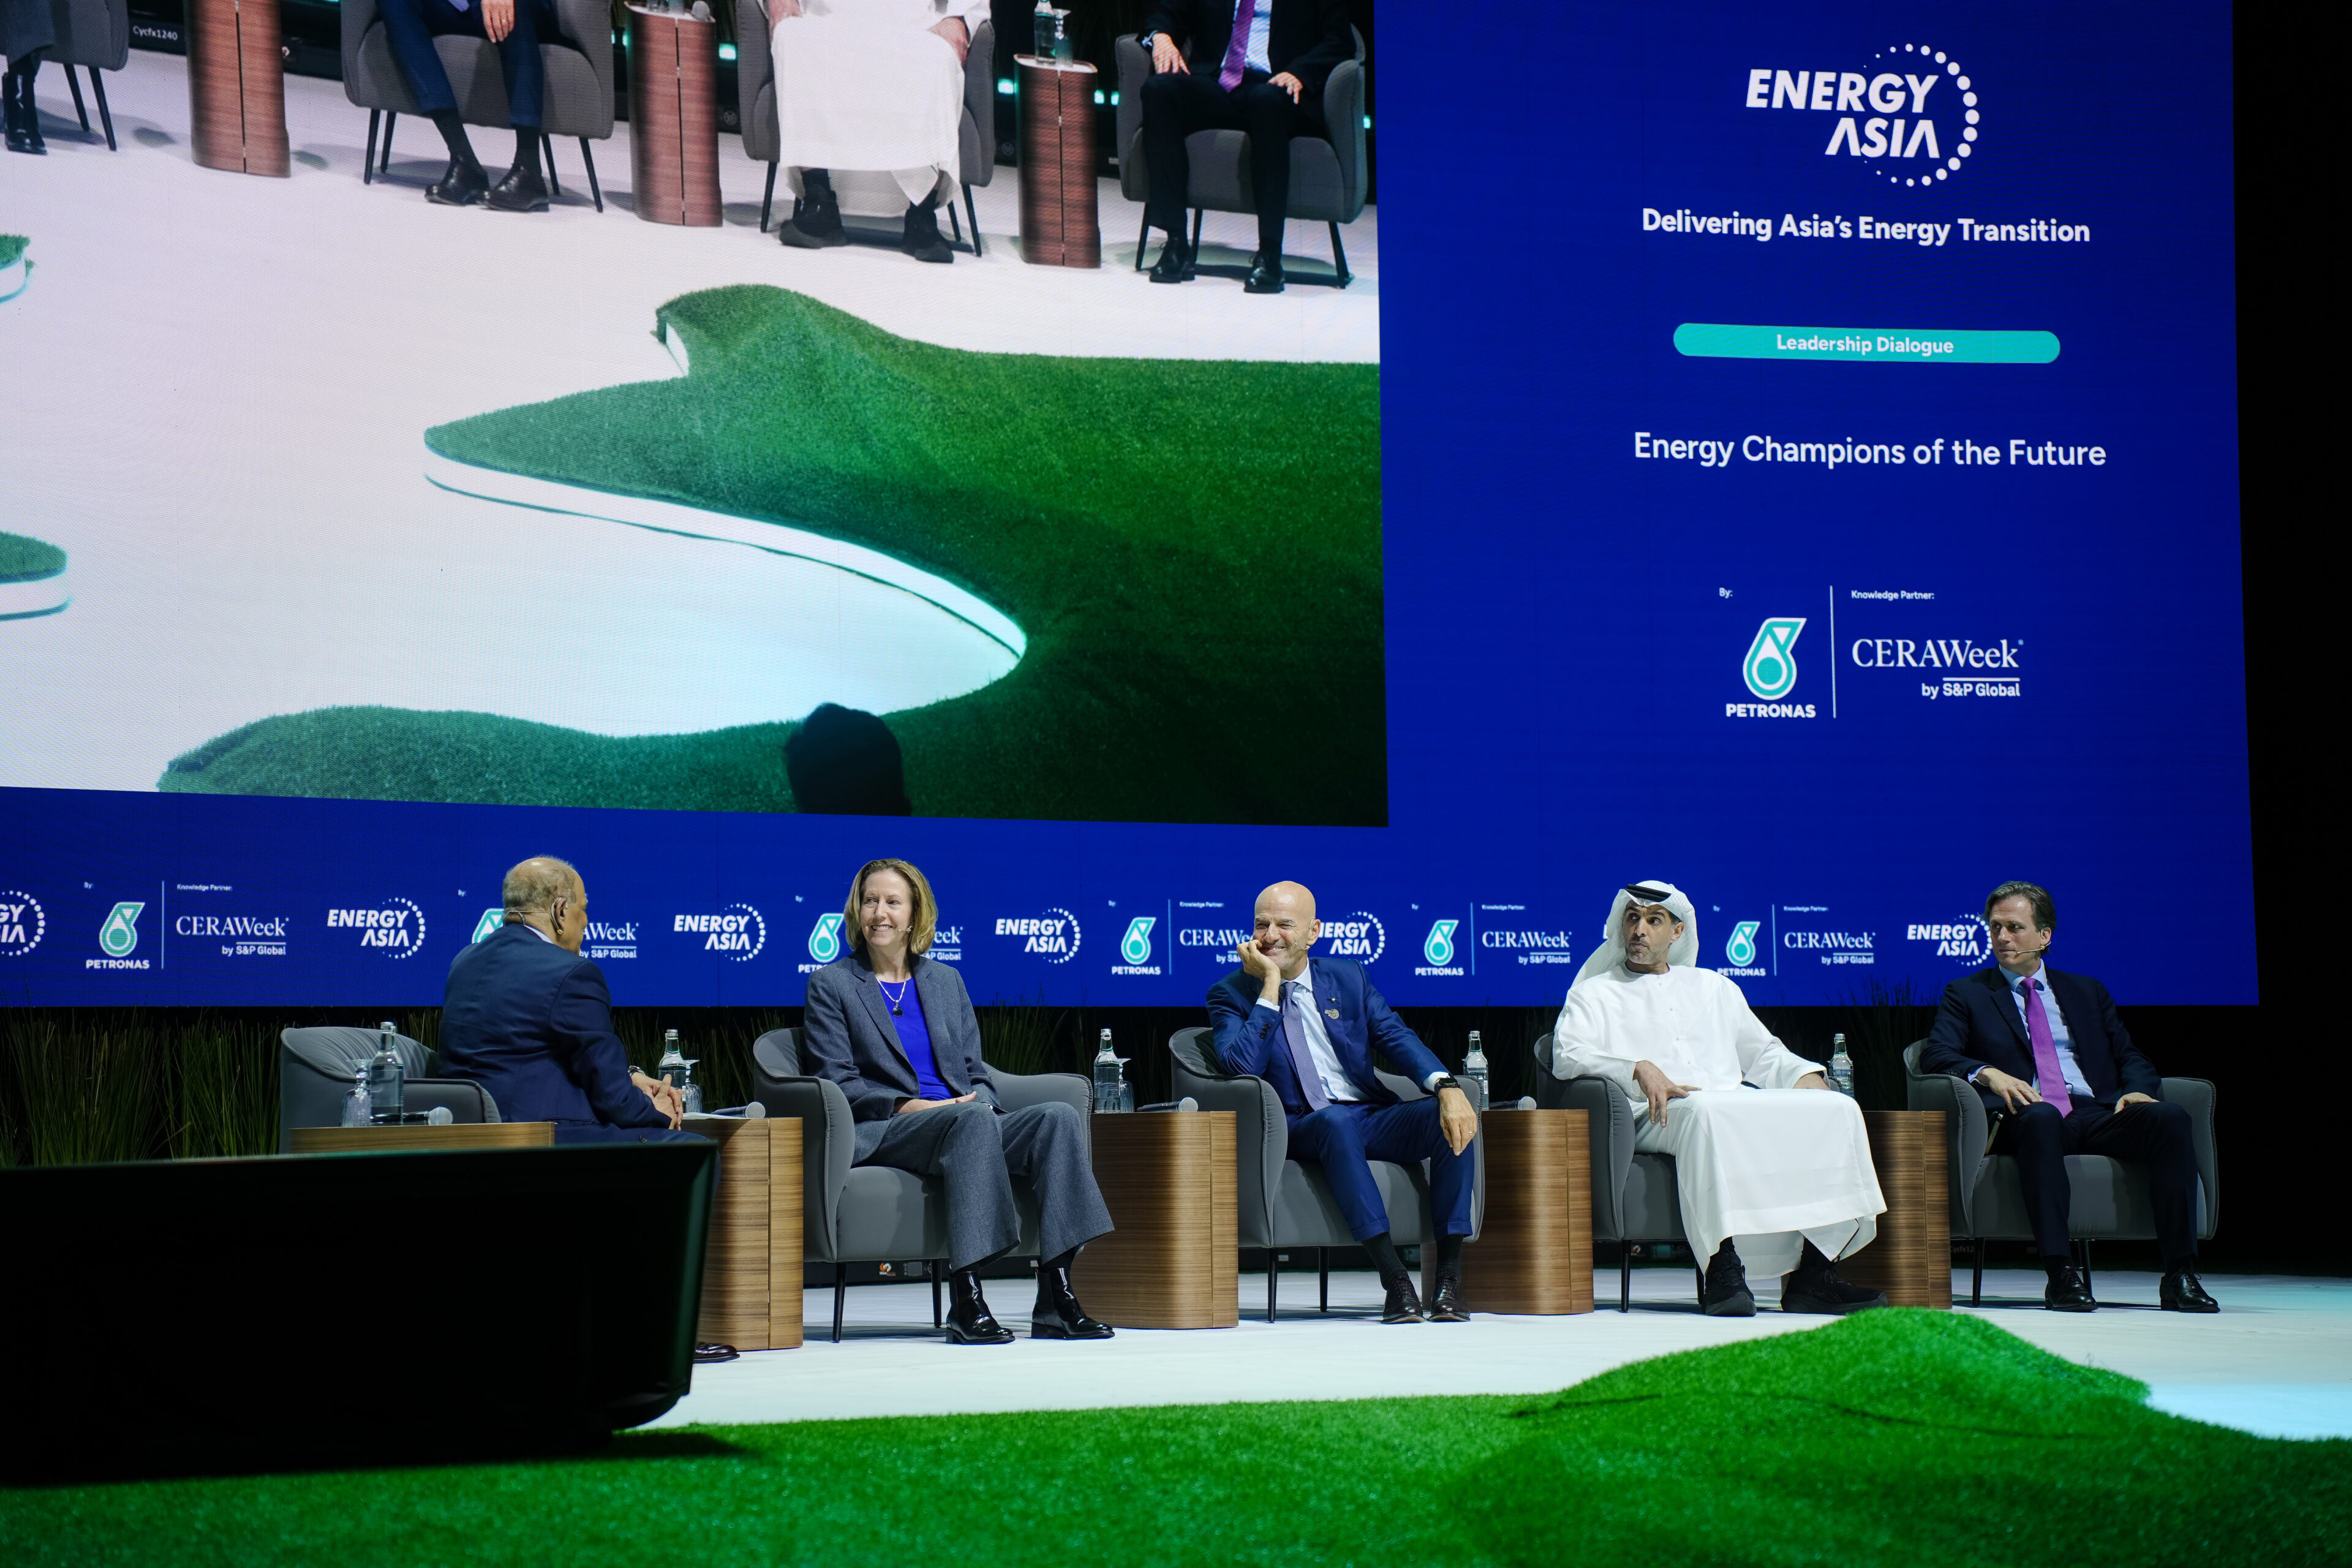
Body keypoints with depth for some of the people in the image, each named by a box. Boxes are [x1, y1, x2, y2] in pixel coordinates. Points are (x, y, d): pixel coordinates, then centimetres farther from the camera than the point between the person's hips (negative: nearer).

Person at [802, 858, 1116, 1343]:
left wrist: (979, 1101, -6)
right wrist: (908, 1106, -16)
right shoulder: (831, 985, 9)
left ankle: (1056, 1301, -30)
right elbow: (837, 1082, -2)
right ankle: (965, 1302, -40)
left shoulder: (946, 981, 23)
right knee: (973, 1119, -37)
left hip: (968, 1122, 5)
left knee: (1060, 1115, -24)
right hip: (882, 1135, -5)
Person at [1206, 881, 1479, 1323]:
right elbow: (1242, 1067, -13)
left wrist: (1447, 1087, -17)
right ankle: (1394, 1279, -40)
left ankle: (1449, 1276, -24)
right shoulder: (1231, 994, 5)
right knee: (1336, 1121, -38)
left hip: (1374, 1117, 4)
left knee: (1454, 1119, -24)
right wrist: (1270, 986, -13)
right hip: (1301, 1130, -4)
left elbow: (1397, 1037, 2)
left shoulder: (1348, 979, 14)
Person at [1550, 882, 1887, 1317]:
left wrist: (1807, 1077, 6)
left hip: (1741, 1104, 5)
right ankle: (1722, 1272, -42)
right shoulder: (1594, 994, 18)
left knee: (1838, 1110, -19)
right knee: (1707, 1115, -41)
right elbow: (1567, 1056, 0)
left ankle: (1813, 1274, -27)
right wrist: (1639, 1069, -17)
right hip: (1658, 1118, -5)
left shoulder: (1713, 987, 31)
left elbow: (1763, 1053, 28)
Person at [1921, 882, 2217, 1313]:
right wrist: (1989, 1074, -17)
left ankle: (2180, 1274, -28)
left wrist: (2138, 1089, -4)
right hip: (2027, 1114, -3)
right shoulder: (1966, 994, 18)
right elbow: (1936, 1055, 3)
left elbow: (2129, 1056, 20)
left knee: (2170, 1118, -27)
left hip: (2095, 1114, 3)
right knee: (2041, 1118, -40)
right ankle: (2060, 1273, -42)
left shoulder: (2086, 991, 27)